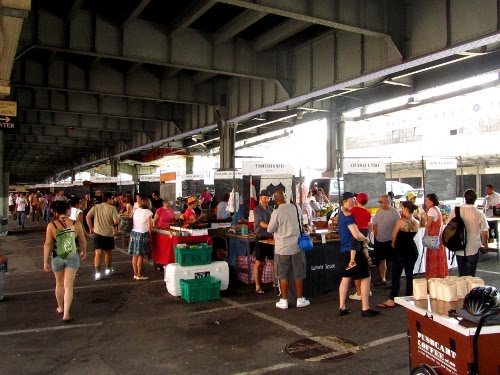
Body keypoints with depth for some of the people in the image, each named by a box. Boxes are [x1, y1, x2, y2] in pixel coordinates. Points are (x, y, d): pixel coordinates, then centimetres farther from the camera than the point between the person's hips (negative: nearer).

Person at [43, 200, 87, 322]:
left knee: (59, 283, 20)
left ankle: (60, 308, 38)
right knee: (68, 286, 3)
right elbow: (83, 241, 2)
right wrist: (84, 252, 20)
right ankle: (66, 314, -2)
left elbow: (48, 244, -9)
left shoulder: (51, 225, -10)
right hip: (73, 257, 0)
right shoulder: (76, 224, -7)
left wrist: (46, 261, -2)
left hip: (57, 258, 0)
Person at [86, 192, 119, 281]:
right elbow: (116, 221, -17)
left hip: (97, 233, 2)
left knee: (98, 253, 1)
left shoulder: (96, 207, 1)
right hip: (108, 233, -1)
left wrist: (91, 228, 4)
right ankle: (108, 269, 32)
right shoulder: (112, 208, -9)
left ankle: (97, 273, -6)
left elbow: (87, 217, -6)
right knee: (107, 252, 17)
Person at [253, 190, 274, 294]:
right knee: (259, 262, 2)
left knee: (273, 261, 7)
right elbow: (261, 223, -22)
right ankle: (257, 286, 11)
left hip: (270, 237, 5)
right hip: (261, 238, -5)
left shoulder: (270, 209, 9)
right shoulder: (257, 210, -8)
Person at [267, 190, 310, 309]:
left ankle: (284, 301, 13)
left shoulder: (276, 212, -16)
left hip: (282, 248, -3)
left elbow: (270, 230, -6)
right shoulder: (293, 207, -3)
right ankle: (300, 299, 19)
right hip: (296, 245, 3)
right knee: (298, 275, 11)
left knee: (283, 275, 8)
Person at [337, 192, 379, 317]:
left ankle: (342, 308, 15)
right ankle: (365, 309, 2)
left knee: (346, 278, 12)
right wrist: (366, 239, -5)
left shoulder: (341, 215, 13)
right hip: (354, 250, -9)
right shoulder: (348, 215, -16)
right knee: (366, 278, 0)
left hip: (345, 250, 9)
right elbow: (356, 235, -23)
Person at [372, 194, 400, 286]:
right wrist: (375, 236, 3)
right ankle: (382, 279, 25)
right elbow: (375, 225, 11)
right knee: (381, 260, 13)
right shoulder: (379, 212, 6)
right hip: (379, 240, 5)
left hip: (391, 240, -5)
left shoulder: (394, 212, -8)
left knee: (393, 261, 2)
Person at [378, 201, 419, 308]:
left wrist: (393, 244, 18)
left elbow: (394, 236, 0)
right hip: (412, 251, 6)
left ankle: (391, 300, -3)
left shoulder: (401, 221, -14)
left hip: (401, 251, -6)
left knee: (396, 275, -3)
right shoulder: (417, 223, 3)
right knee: (409, 275, 11)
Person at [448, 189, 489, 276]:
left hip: (459, 249, 2)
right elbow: (484, 233, -8)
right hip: (473, 249, -2)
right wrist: (485, 244, 11)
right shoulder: (480, 214, -11)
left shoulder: (455, 211, -6)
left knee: (462, 275, 16)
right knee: (470, 276, 6)